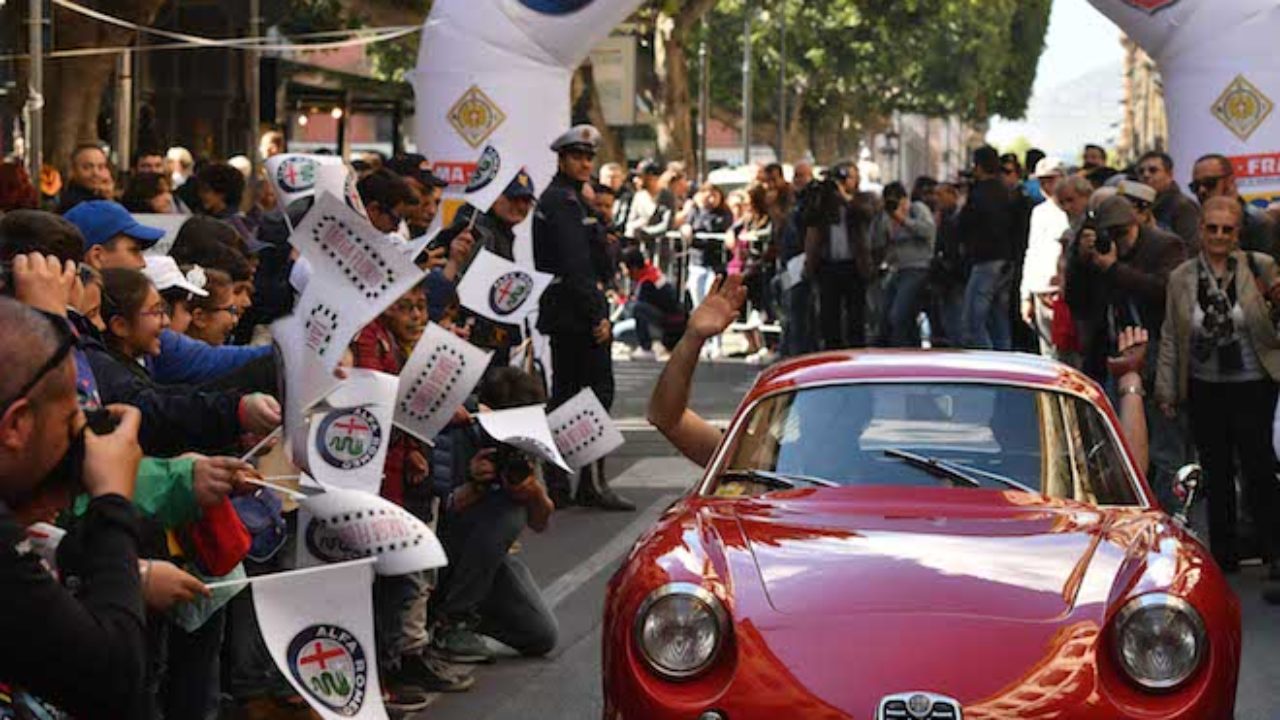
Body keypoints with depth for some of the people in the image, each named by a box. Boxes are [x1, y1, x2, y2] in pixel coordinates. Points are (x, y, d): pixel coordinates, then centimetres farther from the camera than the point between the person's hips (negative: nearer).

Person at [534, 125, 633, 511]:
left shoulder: (552, 199, 19)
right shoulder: (565, 201, -13)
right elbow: (575, 265, -19)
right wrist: (597, 316, -19)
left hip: (561, 316, 11)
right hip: (578, 315, -11)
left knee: (564, 392, 12)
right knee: (598, 391, -8)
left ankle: (556, 483, 14)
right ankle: (592, 483, -9)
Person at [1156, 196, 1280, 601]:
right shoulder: (1181, 278, 3)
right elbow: (1170, 338, 8)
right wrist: (1167, 390, 7)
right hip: (1204, 390, 3)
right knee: (1216, 474, 12)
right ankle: (1223, 555, 25)